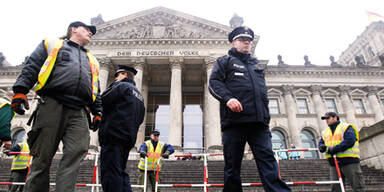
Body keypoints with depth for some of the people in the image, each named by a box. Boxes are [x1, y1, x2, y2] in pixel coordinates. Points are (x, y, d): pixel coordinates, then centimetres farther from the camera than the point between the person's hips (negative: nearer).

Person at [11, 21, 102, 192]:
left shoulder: (91, 60, 31)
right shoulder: (52, 44, 21)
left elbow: (96, 90, 26)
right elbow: (31, 68, 9)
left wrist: (97, 112, 14)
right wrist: (20, 91, -5)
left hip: (79, 112, 3)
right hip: (51, 105, -3)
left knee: (77, 151, -14)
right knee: (43, 155, -2)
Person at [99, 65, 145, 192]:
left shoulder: (121, 85, 1)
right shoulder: (139, 95, 25)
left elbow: (102, 101, -10)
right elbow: (140, 119, 23)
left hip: (114, 134, -8)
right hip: (129, 138, 8)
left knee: (110, 173, -9)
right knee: (121, 172, 13)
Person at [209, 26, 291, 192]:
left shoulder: (256, 66, 31)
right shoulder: (225, 61, 15)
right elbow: (214, 82, 0)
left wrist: (266, 117, 22)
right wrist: (227, 97, -19)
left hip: (258, 121, 4)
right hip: (234, 119, -4)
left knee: (267, 159, -6)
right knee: (232, 164, 1)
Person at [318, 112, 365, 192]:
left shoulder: (346, 127, -3)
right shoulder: (325, 132, 18)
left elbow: (350, 141, -17)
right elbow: (321, 142, 14)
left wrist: (334, 149, -20)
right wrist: (322, 147, -11)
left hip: (349, 161, -6)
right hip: (334, 164, 6)